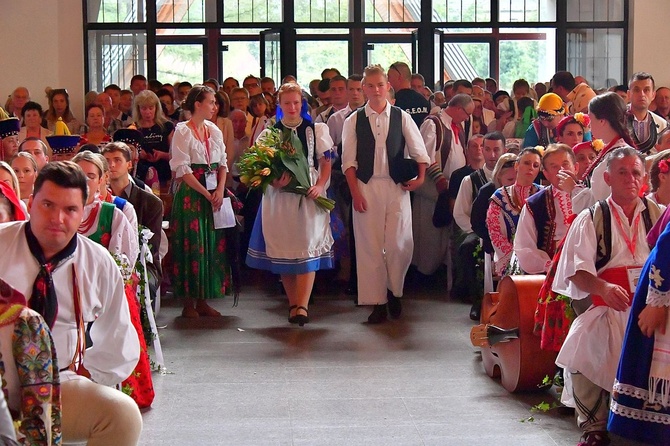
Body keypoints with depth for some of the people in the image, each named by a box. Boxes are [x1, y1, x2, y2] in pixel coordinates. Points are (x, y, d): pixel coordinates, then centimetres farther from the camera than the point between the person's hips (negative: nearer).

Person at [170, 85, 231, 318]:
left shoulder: (214, 131, 12)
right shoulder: (182, 131, -6)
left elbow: (222, 163, 11)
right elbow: (182, 169, -11)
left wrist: (220, 190, -6)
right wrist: (206, 194, -14)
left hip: (214, 194, 6)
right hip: (191, 194, -6)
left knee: (212, 245, 5)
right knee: (192, 245, -5)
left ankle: (202, 300, 12)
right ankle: (189, 302, 3)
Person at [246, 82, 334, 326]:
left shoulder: (317, 130, 7)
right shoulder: (269, 132, 8)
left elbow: (326, 163, 5)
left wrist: (320, 185, -11)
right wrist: (274, 181, -13)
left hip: (309, 195, -1)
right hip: (279, 196, 2)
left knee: (307, 246, -11)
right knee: (283, 248, 3)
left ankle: (302, 305, -15)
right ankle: (293, 303, 13)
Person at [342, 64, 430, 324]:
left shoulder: (401, 117, 4)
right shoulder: (354, 121, 4)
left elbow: (419, 150, 8)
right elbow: (348, 160, 2)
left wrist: (420, 177, -6)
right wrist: (355, 192, -6)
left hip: (396, 186, 0)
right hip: (366, 187, 0)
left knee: (399, 244, -2)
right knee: (369, 245, 1)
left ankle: (394, 292, 22)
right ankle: (377, 302, 9)